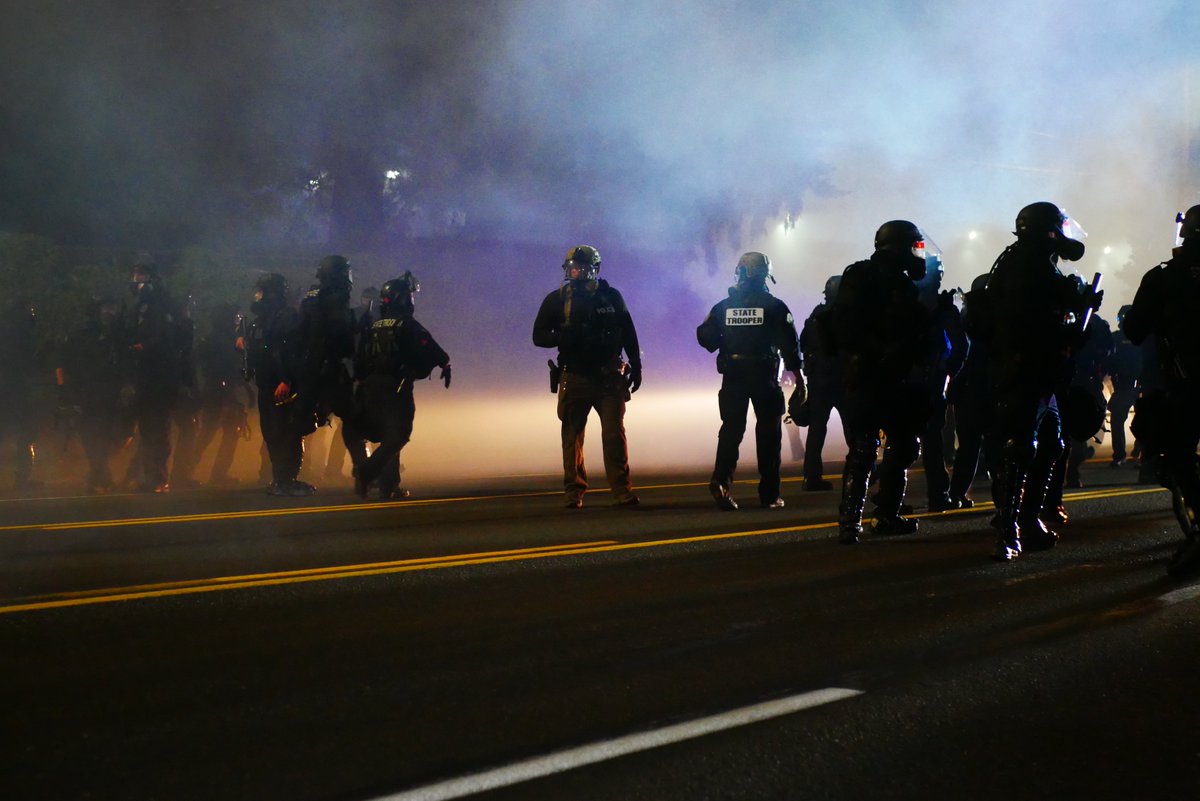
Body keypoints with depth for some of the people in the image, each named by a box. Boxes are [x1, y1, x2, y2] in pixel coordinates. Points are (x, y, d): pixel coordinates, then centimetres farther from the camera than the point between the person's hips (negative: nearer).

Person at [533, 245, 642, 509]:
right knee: (572, 436, 2)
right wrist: (563, 338, -18)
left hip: (609, 377, 0)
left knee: (614, 434, -7)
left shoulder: (611, 297, 7)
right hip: (574, 377, 0)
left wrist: (636, 367, 10)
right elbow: (539, 336, 1)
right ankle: (574, 493, 9)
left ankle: (622, 491, -3)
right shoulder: (557, 300, 2)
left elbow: (628, 334, 14)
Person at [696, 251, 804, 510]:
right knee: (768, 433, 6)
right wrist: (797, 375, 2)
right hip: (764, 375, -2)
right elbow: (790, 343, -5)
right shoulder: (774, 306, -3)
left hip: (732, 375, 2)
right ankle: (769, 495, 7)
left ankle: (721, 479, -17)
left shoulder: (724, 306, 5)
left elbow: (705, 336, 0)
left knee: (731, 429, 6)